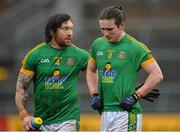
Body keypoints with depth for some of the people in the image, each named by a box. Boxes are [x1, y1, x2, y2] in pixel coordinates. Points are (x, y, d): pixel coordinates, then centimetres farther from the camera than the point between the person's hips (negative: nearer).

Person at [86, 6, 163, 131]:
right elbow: (91, 70, 26)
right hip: (105, 112, 6)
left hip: (126, 112, -6)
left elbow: (157, 75, -9)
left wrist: (135, 97, -13)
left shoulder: (135, 47, -9)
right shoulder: (98, 44, 9)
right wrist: (94, 94, 11)